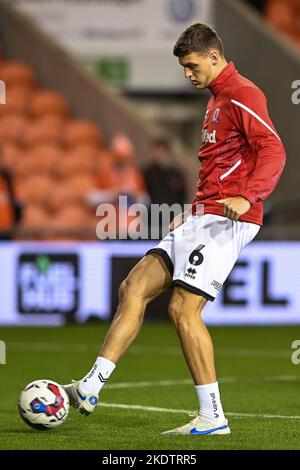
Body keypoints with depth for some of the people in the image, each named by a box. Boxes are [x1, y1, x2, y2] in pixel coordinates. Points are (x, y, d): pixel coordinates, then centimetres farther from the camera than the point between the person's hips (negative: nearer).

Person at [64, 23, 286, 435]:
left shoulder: (242, 95, -9)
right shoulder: (217, 98, 22)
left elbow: (273, 151, -21)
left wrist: (247, 197, -36)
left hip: (226, 222, -10)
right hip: (204, 217, 10)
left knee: (183, 308, -13)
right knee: (134, 288, 2)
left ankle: (213, 417, -6)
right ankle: (90, 388, 0)